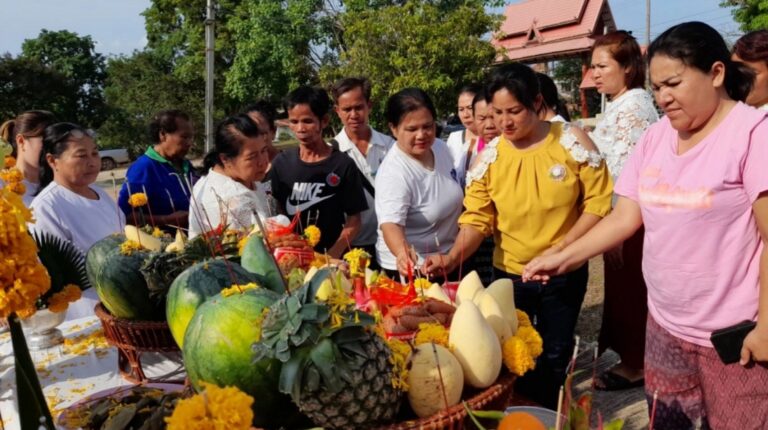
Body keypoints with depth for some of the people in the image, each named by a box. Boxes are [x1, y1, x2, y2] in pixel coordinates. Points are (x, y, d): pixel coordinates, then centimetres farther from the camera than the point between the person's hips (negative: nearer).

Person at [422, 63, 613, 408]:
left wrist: (561, 248, -21)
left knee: (555, 356, 18)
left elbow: (598, 202, -11)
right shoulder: (488, 159, -10)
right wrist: (452, 257, -28)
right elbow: (477, 219, -11)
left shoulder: (571, 142, -13)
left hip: (565, 274, 0)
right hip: (510, 275, 1)